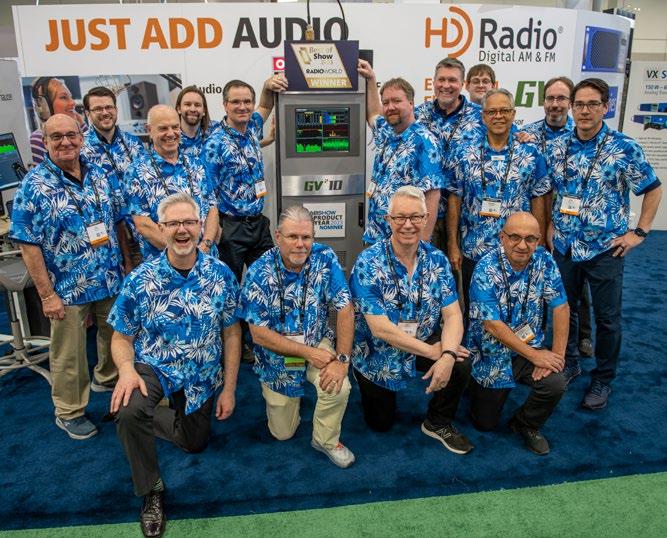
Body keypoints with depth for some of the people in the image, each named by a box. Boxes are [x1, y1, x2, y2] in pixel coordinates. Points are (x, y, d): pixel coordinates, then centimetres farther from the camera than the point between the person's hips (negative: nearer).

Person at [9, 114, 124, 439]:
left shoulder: (99, 174, 3)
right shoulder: (34, 185, -12)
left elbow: (116, 221, 11)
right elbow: (28, 244, -13)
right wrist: (47, 294, -15)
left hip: (112, 280, 5)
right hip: (68, 288, -5)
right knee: (69, 355, 9)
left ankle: (108, 378, 49)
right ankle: (69, 411, 30)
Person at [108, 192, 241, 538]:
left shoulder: (221, 275, -12)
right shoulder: (140, 280, -15)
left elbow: (232, 334, -5)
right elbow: (121, 338, -6)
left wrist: (229, 389, -5)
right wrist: (127, 370, -29)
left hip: (202, 375, 2)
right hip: (153, 366, -2)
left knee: (195, 443, 17)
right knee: (129, 412, -33)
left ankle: (152, 416, 47)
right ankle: (151, 490, -6)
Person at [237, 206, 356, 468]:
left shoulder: (325, 259, -15)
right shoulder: (259, 273, -20)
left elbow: (345, 309, -15)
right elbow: (259, 335, -21)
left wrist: (342, 359, -25)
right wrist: (309, 352, -24)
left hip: (318, 342, 1)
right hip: (277, 353, 0)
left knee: (339, 387, -29)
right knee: (283, 432, 8)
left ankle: (326, 440, 3)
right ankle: (285, 403, 43)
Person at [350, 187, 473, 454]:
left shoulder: (437, 259, -10)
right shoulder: (368, 263, -23)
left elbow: (452, 315, -14)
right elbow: (380, 329, -28)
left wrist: (447, 355, -33)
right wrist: (432, 351, -28)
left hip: (425, 343, 3)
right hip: (377, 355, -2)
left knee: (461, 364, -24)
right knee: (381, 423, 12)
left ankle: (438, 422, 4)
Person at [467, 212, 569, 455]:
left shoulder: (544, 261, -9)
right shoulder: (486, 269, -23)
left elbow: (561, 307, -7)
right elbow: (492, 325, -25)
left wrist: (557, 354, -15)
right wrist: (535, 355, -21)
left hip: (531, 345, 3)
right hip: (491, 354, -3)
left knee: (556, 383, -24)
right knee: (485, 424, 5)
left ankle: (526, 424, 8)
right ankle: (474, 384, 38)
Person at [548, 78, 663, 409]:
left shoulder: (624, 148, -8)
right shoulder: (558, 147, 2)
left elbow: (653, 189, 0)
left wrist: (639, 232, -5)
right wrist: (550, 225, 5)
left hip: (605, 248, -3)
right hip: (564, 246, 3)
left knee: (607, 317, 7)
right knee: (564, 310, 14)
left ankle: (603, 379, 25)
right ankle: (568, 364, 35)